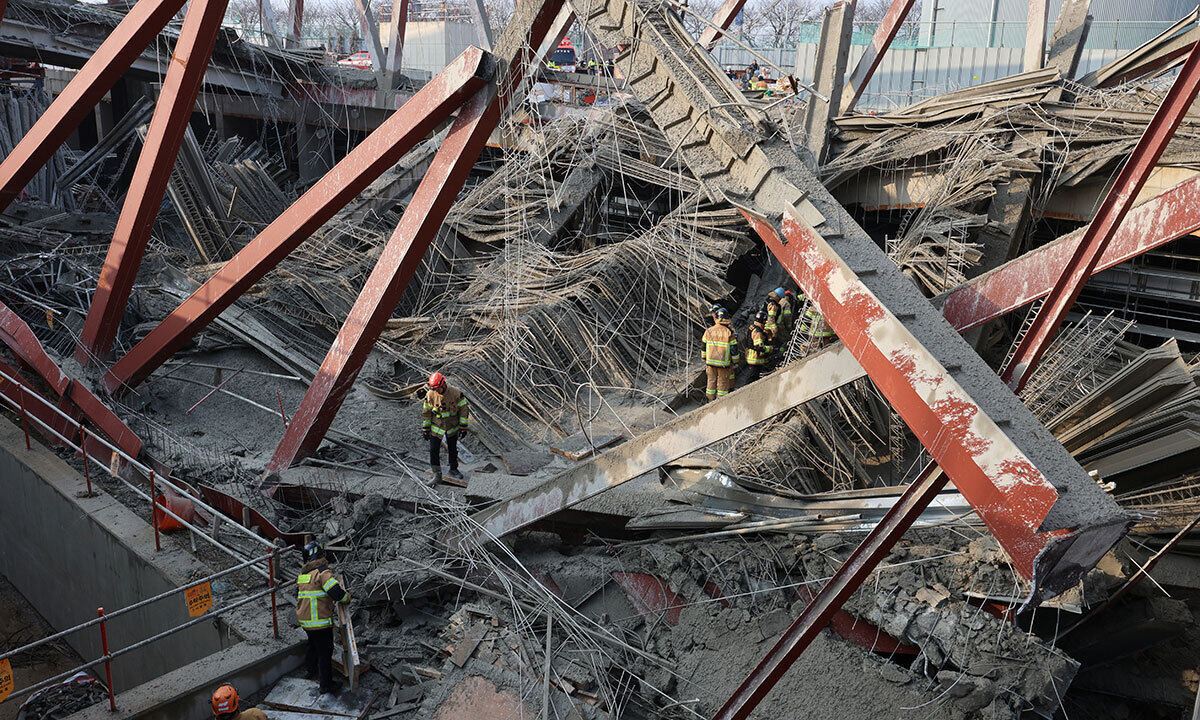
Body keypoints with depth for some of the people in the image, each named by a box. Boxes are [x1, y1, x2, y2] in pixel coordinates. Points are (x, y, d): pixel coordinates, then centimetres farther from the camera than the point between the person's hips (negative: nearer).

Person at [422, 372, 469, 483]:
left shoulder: (456, 393, -17)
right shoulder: (430, 395, -15)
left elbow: (463, 410, -8)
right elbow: (426, 413, -3)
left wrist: (463, 427, -8)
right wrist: (425, 429, -2)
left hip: (453, 428, 1)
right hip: (436, 428, -1)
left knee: (453, 450, 16)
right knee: (434, 450, -8)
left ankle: (453, 470, 35)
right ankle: (437, 474, 3)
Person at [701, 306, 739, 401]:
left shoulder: (708, 331, -2)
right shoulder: (729, 333, -10)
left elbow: (704, 347, 7)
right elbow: (734, 350, -7)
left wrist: (704, 359, 20)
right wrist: (735, 362, 5)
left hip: (710, 362, 3)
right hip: (724, 363, -3)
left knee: (711, 380, 15)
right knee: (723, 382, 8)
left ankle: (709, 398, 22)